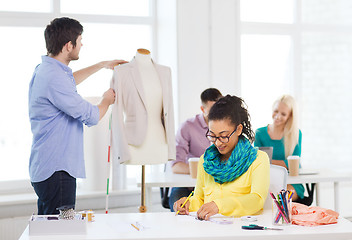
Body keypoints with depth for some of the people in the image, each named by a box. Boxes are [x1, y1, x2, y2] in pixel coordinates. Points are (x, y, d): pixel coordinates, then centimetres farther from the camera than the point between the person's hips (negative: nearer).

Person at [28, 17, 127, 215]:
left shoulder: (44, 70, 13)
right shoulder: (54, 78, -20)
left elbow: (70, 81, 38)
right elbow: (91, 116, -16)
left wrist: (102, 65, 42)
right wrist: (107, 100, 6)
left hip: (44, 168, 11)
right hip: (56, 170, -11)